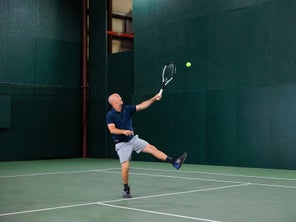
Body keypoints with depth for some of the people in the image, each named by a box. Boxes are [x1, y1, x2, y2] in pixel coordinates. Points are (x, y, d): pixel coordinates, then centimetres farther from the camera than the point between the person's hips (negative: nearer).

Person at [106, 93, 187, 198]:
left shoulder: (127, 109, 5)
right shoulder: (110, 115, -10)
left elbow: (142, 106, 2)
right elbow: (112, 130, -22)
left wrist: (153, 99, -8)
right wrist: (124, 131, -38)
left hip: (133, 139, 5)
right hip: (122, 144, -5)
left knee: (152, 148, -8)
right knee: (125, 166, -10)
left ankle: (174, 162, -11)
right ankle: (126, 189, 9)